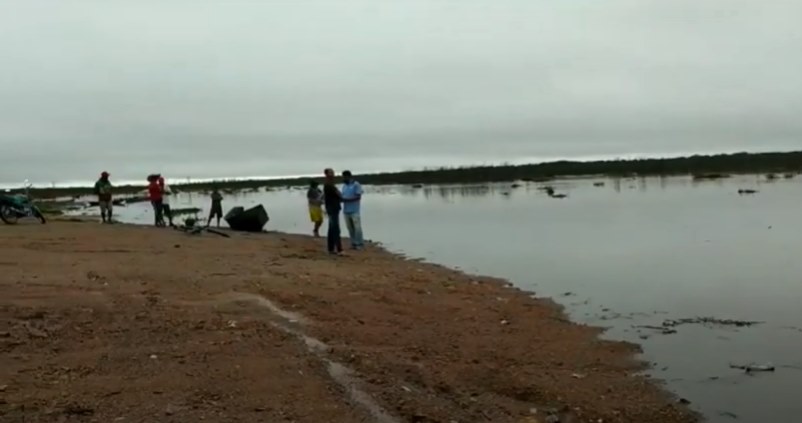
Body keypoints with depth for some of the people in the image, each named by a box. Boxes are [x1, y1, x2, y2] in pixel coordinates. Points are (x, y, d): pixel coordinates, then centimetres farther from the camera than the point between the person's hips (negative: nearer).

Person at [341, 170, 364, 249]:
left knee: (357, 227, -4)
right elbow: (343, 196, 17)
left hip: (354, 211, -6)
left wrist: (347, 200, -19)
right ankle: (353, 243, 12)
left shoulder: (356, 185, -6)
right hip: (346, 211, 6)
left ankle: (360, 243, 2)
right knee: (350, 228, 6)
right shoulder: (344, 186, 15)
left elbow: (358, 197, -13)